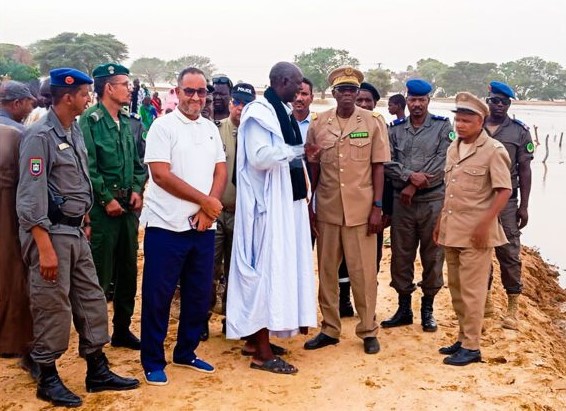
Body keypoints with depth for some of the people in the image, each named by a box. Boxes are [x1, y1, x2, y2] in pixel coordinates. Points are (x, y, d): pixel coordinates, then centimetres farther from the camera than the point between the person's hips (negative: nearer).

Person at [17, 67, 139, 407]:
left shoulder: (75, 130, 9)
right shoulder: (41, 136, -15)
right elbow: (31, 197, -19)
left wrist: (85, 220, 16)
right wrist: (45, 249, -21)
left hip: (76, 231, 8)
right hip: (51, 232, -8)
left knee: (91, 299, 12)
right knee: (52, 307, 2)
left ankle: (98, 371, 23)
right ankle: (48, 379, 18)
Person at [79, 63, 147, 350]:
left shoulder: (129, 121, 11)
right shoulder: (90, 120, -10)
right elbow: (88, 167, -16)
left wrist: (137, 190, 1)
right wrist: (106, 199, -15)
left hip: (128, 205, 7)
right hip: (102, 207, -7)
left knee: (128, 271, 13)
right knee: (100, 274, -2)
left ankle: (122, 330, 26)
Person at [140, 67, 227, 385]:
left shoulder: (211, 129, 12)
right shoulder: (163, 126, -6)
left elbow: (221, 172, 8)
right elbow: (161, 175, -14)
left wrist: (208, 209, -9)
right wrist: (205, 200, -12)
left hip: (203, 226, 6)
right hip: (167, 226, -5)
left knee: (200, 294, 12)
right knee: (158, 296, 2)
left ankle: (186, 353, 28)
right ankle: (153, 361, 16)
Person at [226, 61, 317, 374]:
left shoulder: (282, 111, 15)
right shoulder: (259, 112, -13)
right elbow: (260, 156, -25)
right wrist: (298, 150, -16)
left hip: (285, 200, 10)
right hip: (268, 202, -9)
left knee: (276, 266, 13)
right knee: (267, 266, -6)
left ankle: (255, 336, 24)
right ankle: (261, 352, 1)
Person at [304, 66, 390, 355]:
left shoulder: (373, 122, -2)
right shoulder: (319, 123, 3)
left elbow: (378, 167, -1)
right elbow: (312, 167, 8)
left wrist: (377, 207, -6)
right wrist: (307, 205, 5)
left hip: (361, 209, -2)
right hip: (326, 209, 3)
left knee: (364, 272, 4)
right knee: (326, 271, 10)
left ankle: (368, 331, 17)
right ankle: (329, 329, 22)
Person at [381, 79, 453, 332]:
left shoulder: (443, 127, 1)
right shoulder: (395, 130, 9)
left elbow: (443, 161, -10)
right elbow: (387, 162, -1)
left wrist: (414, 186, -14)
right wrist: (410, 176, -18)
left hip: (433, 200, -2)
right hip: (401, 201, 2)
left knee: (432, 256, 5)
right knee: (401, 255, 7)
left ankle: (427, 309, 18)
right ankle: (404, 308, 20)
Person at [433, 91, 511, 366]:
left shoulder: (493, 150, -9)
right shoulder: (453, 149, 12)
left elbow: (504, 191, -12)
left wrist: (484, 225, -18)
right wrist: (440, 222, 16)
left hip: (476, 233, -7)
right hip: (451, 230, 7)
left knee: (472, 291, -3)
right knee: (456, 288, 13)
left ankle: (471, 347, 6)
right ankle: (463, 338, 25)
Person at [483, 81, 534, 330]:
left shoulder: (520, 132, 2)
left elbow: (524, 170, 2)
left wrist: (524, 206, -2)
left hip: (506, 201, -2)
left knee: (509, 253, -1)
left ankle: (513, 307, 9)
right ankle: (484, 300, 22)